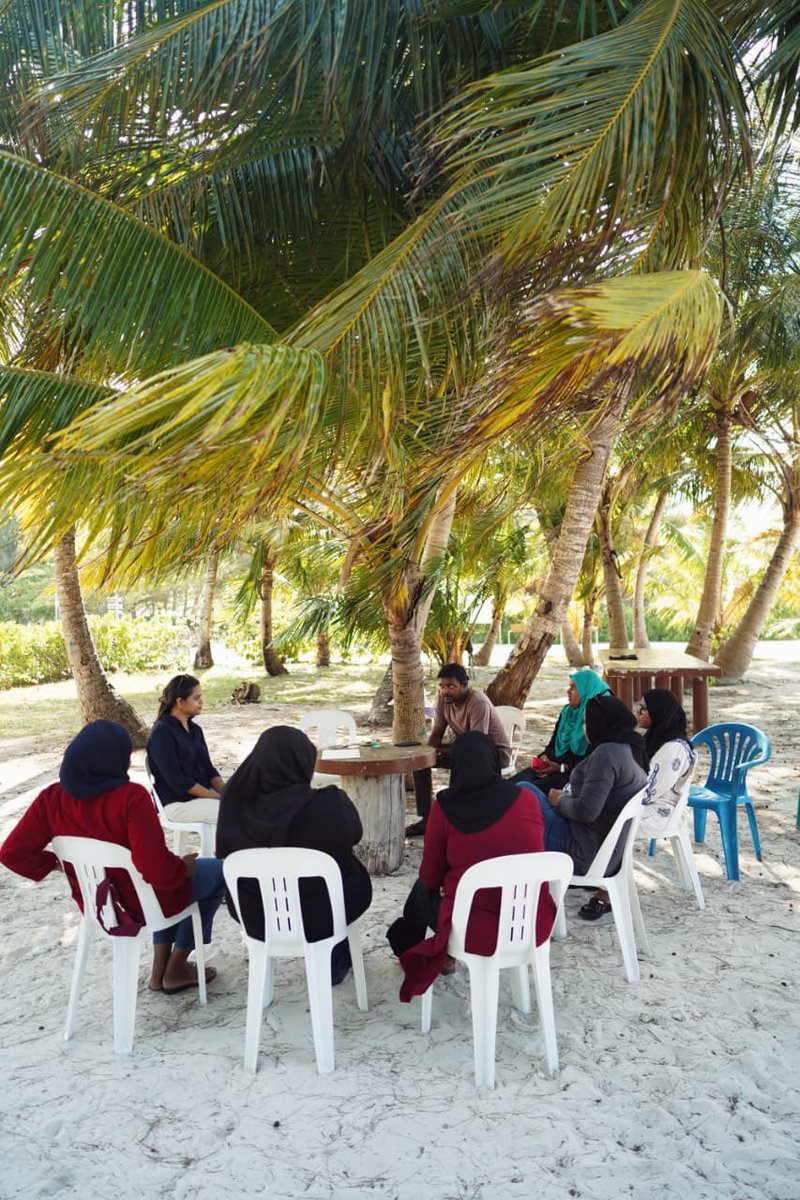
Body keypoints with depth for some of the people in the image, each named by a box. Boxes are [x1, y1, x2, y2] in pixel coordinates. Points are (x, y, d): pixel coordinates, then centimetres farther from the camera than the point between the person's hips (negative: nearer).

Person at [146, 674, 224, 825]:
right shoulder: (161, 733, -14)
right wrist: (217, 797, -18)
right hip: (177, 803, -8)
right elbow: (176, 780, -19)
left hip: (203, 794, 8)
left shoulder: (195, 729, 11)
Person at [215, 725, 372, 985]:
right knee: (356, 877, 28)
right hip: (320, 917, -2)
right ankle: (334, 963, 42)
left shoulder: (236, 803, -19)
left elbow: (225, 856, 0)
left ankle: (333, 962, 46)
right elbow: (354, 835, -3)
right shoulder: (332, 803, -25)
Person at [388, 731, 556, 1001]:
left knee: (422, 891, 29)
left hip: (474, 930, -3)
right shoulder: (525, 799, -7)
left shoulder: (445, 807, -14)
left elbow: (430, 878, -3)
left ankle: (409, 949, 54)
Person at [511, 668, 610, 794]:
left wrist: (561, 768, -19)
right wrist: (544, 757, 0)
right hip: (554, 764, 7)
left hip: (574, 773, -7)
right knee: (512, 784, -13)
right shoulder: (567, 711, 14)